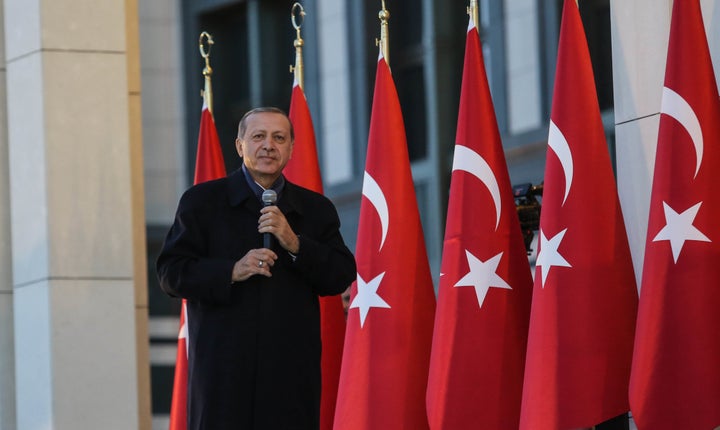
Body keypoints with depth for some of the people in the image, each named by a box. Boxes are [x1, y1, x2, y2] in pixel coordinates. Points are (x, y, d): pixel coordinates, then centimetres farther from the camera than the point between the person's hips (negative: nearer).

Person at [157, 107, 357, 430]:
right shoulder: (201, 202, 8)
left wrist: (294, 244, -9)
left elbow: (342, 277, 6)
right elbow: (170, 272, 1)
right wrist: (232, 272, -14)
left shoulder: (316, 209, 15)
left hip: (292, 371, 2)